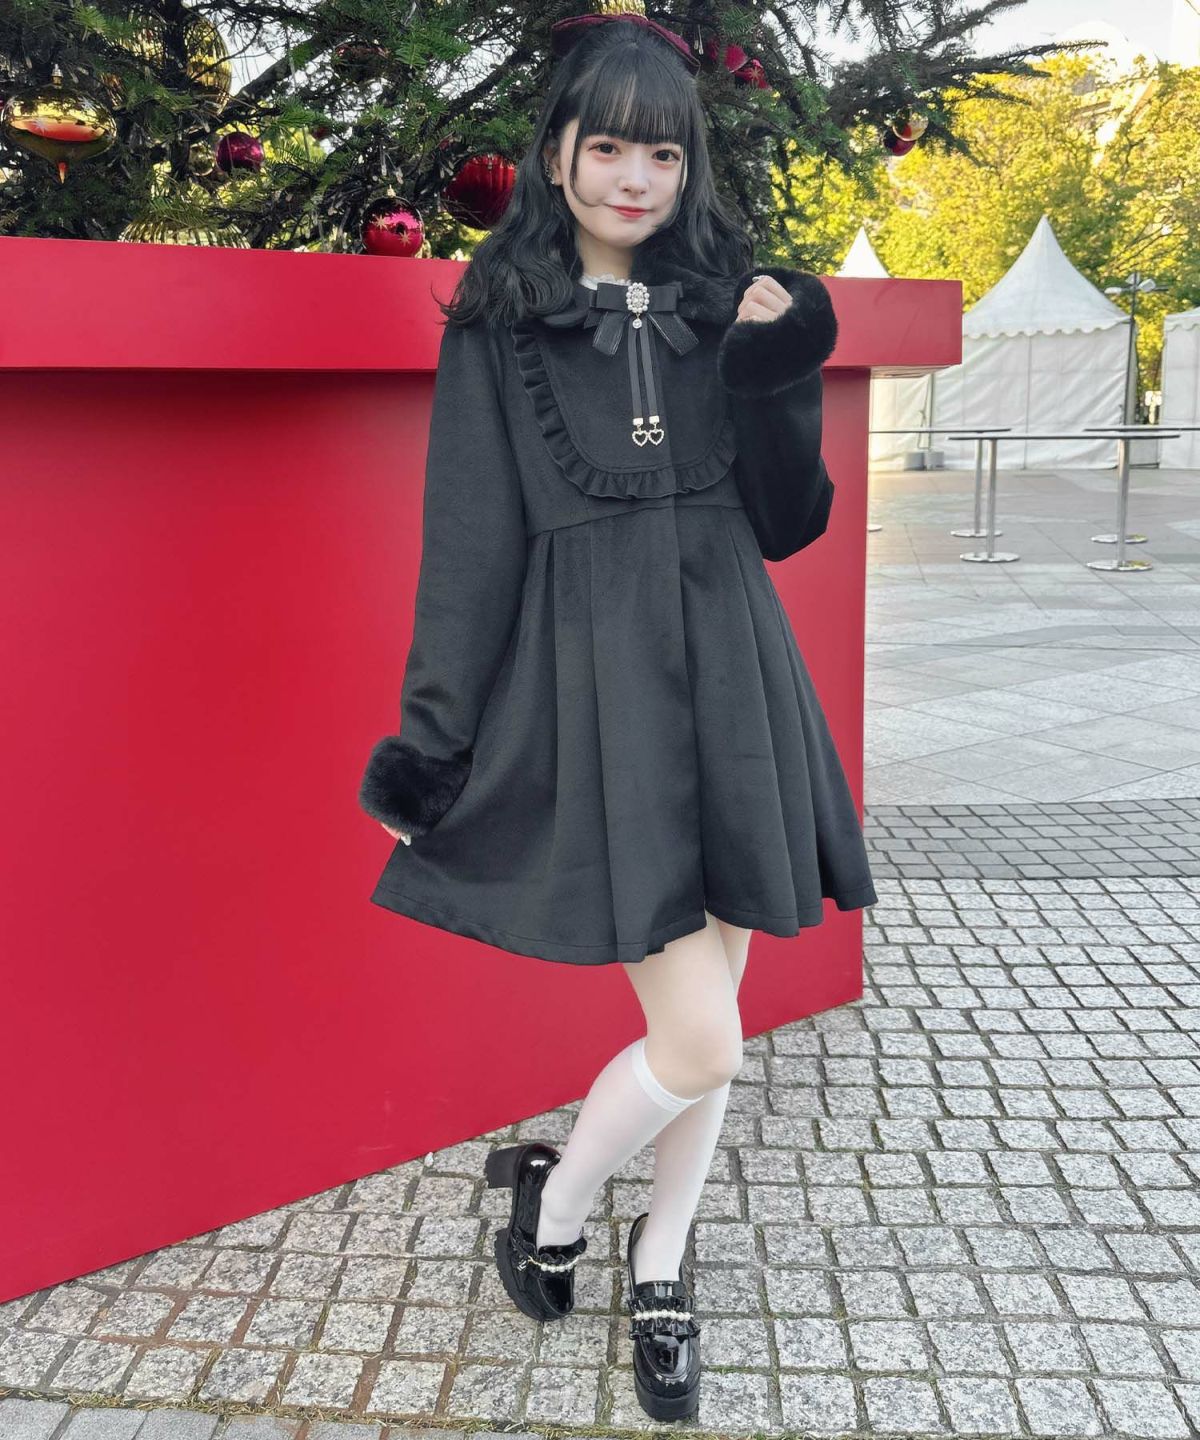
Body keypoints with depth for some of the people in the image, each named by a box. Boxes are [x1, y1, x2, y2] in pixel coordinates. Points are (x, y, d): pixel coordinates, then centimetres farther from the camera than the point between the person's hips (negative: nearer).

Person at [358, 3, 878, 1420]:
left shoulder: (722, 303, 10)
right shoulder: (501, 325, 2)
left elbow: (787, 523, 7)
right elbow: (468, 550, -1)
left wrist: (776, 379, -8)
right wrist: (428, 747, -4)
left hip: (729, 678, 4)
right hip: (595, 687, -4)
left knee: (708, 1012, 11)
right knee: (697, 1043, -7)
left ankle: (660, 1264, 35)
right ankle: (553, 1201, 25)